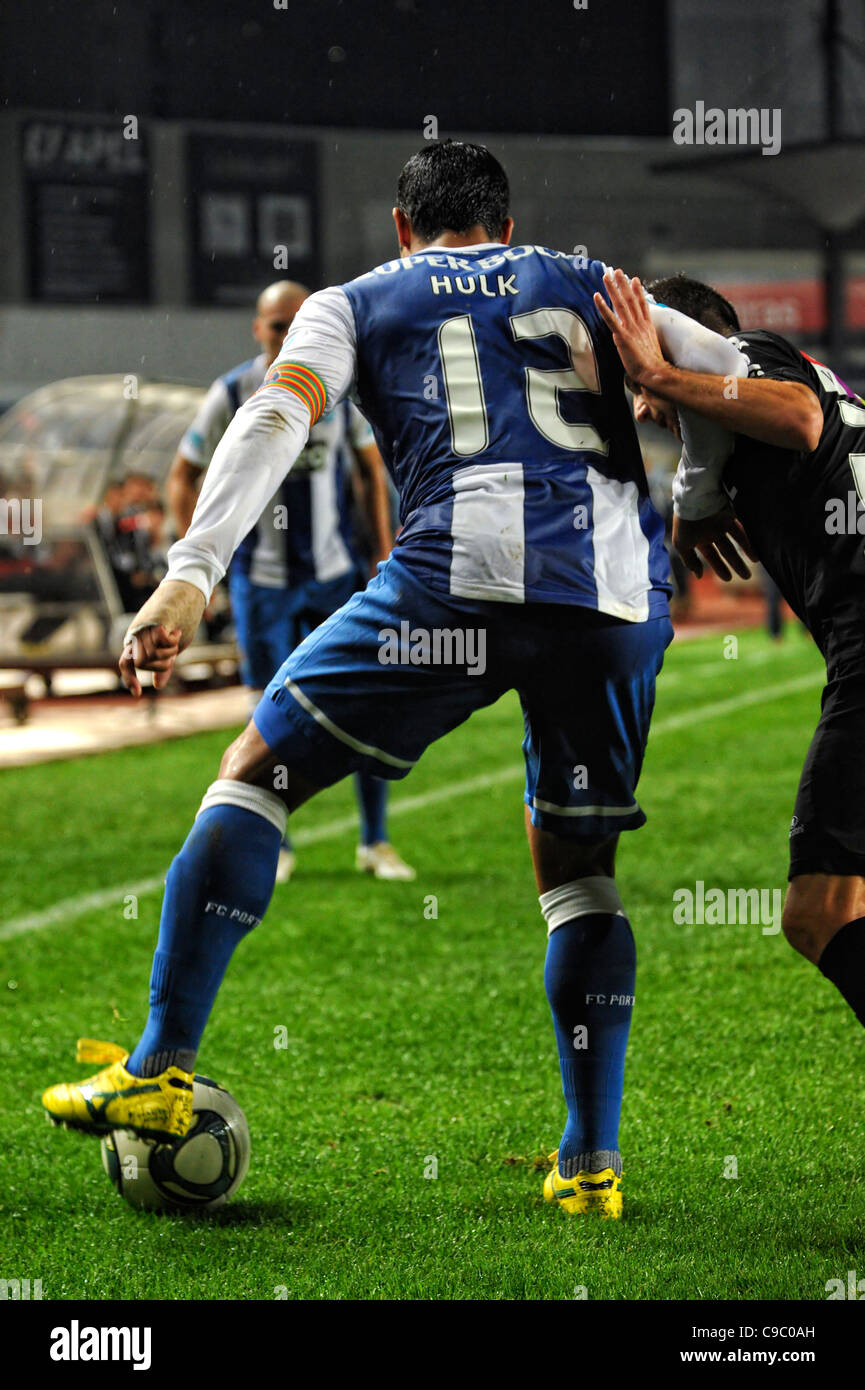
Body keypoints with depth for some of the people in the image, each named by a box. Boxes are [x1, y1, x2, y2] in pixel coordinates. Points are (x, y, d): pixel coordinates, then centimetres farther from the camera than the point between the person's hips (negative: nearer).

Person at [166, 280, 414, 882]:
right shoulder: (232, 395, -6)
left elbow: (371, 469, 11)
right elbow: (184, 477, 4)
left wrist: (383, 553, 5)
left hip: (336, 576, 2)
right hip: (263, 581, -1)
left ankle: (376, 842, 9)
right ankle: (275, 845, 17)